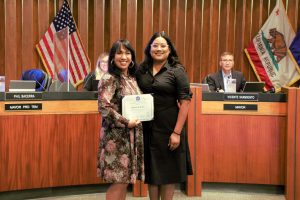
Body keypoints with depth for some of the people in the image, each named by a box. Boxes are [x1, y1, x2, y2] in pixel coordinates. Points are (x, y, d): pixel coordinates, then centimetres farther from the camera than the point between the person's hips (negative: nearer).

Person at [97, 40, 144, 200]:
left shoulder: (132, 78, 12)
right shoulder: (109, 79, -11)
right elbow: (103, 107, -19)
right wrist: (126, 122, -18)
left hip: (132, 134, 7)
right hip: (116, 135, -7)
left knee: (125, 180, 11)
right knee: (118, 182, -3)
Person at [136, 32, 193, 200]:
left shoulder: (177, 70, -5)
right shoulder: (141, 70, 5)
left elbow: (185, 102, -10)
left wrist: (177, 132, -16)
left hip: (168, 128, -3)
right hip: (146, 128, 4)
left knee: (168, 172, 8)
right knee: (151, 171, 14)